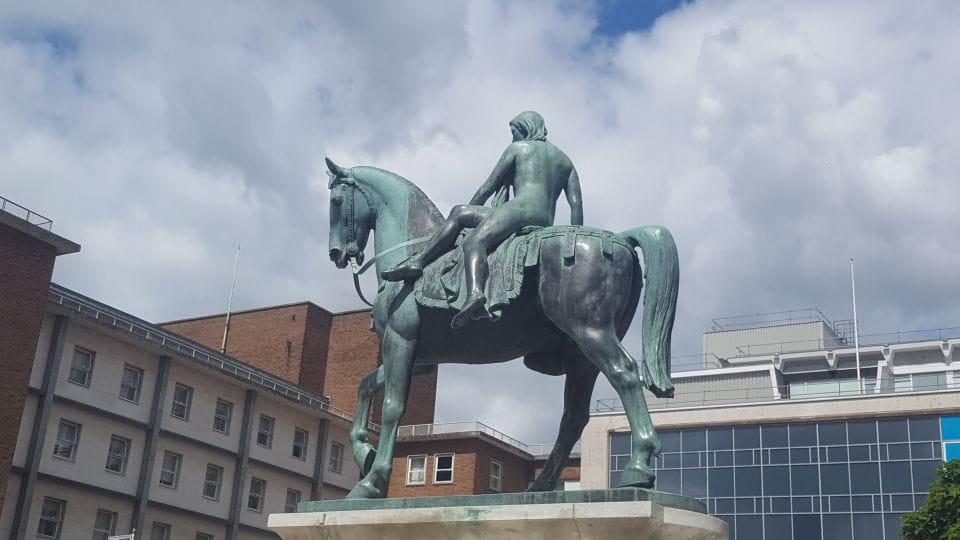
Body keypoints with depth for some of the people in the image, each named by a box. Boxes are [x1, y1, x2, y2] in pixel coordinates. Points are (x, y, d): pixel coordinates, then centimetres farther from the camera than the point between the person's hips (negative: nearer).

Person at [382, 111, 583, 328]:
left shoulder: (518, 148, 16)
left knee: (474, 241, -23)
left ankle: (475, 293, -56)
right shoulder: (565, 159, 30)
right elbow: (577, 204, 16)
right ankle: (417, 261, -3)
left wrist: (469, 210, 25)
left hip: (521, 207, -6)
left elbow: (487, 188, 14)